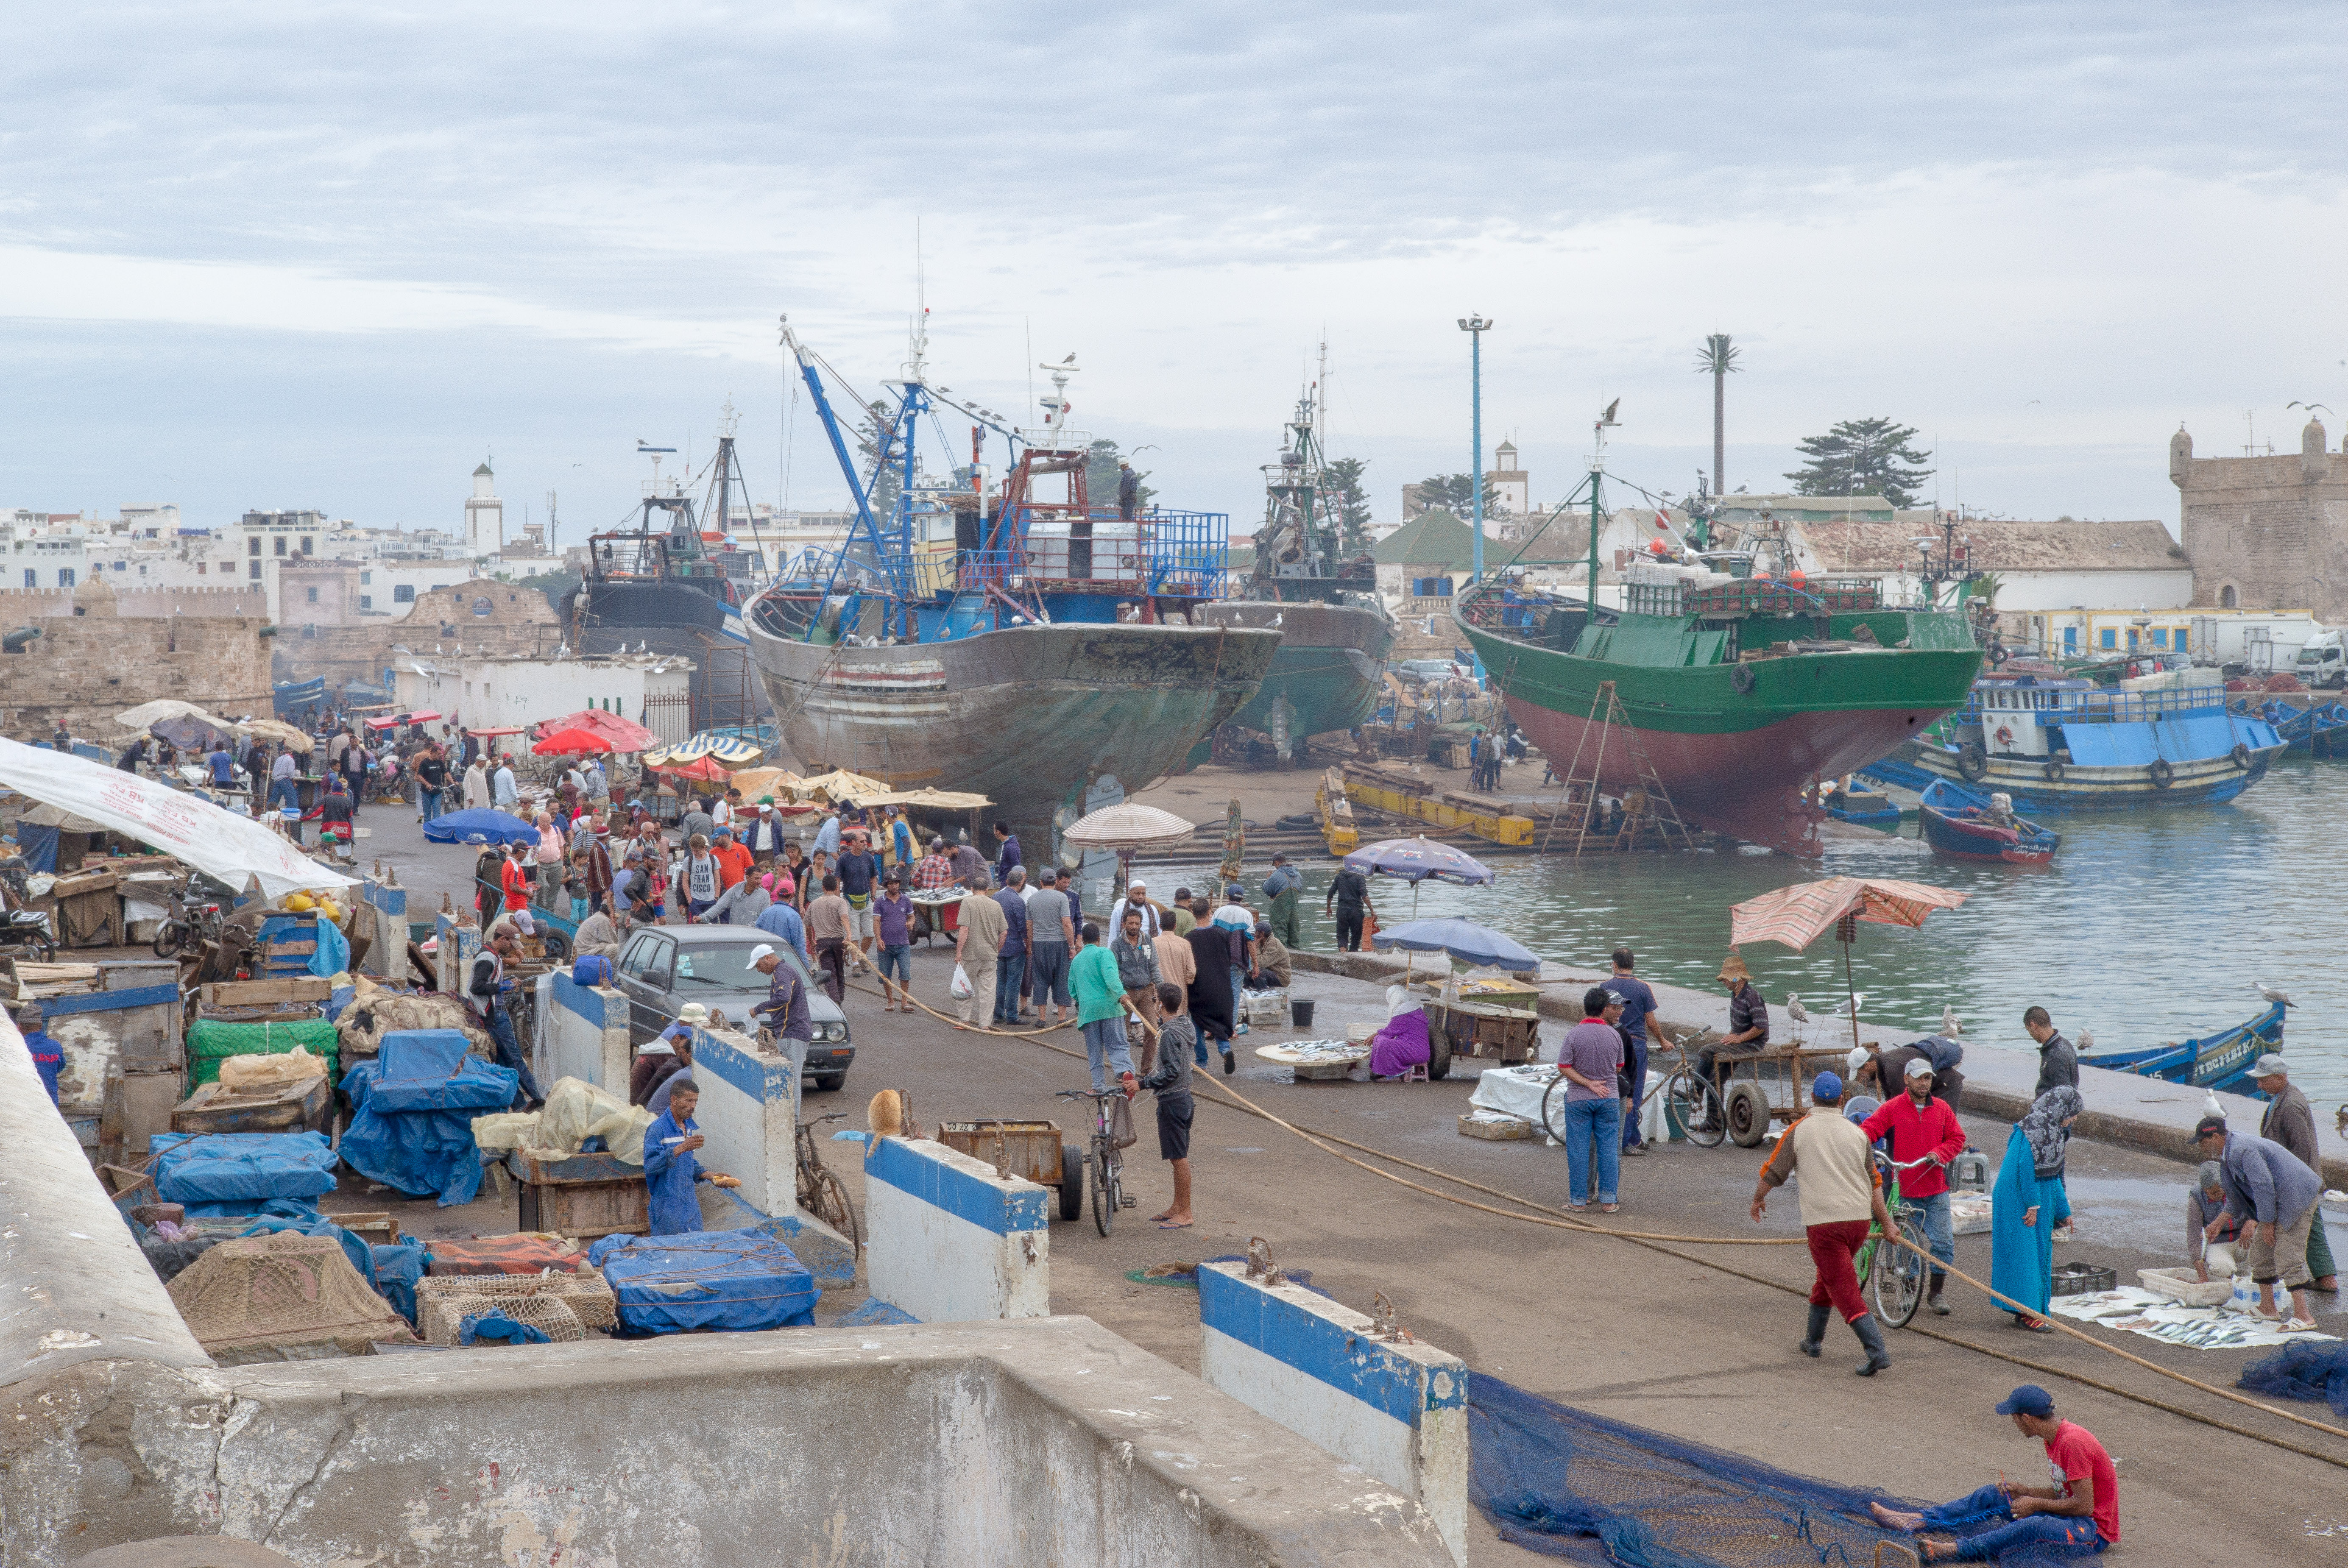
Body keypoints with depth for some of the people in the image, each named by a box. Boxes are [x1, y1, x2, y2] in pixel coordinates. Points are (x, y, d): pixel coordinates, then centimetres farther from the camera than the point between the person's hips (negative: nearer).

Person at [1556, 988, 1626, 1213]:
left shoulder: (1574, 1034, -12)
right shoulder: (1614, 1035, -5)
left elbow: (1563, 1068, -14)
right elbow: (1619, 1067, 7)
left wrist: (1589, 1084, -10)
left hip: (1578, 1099, -1)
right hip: (1609, 1098, 1)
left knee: (1579, 1150, 5)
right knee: (1608, 1149, 7)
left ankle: (1578, 1200, 8)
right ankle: (1608, 1200, 6)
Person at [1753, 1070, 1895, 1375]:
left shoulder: (1800, 1130, -1)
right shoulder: (1856, 1132, 9)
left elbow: (1772, 1172, 3)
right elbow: (1874, 1183, 10)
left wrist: (1758, 1200, 21)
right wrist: (1886, 1223, 16)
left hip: (1823, 1220, -5)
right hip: (1860, 1217, 5)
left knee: (1843, 1287, -4)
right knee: (1827, 1275, 25)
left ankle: (1877, 1351, -17)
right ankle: (1813, 1340, 36)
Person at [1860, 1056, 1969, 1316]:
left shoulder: (1941, 1108, 7)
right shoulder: (1892, 1108, -2)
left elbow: (1957, 1138, 12)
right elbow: (1867, 1131, -7)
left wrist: (1939, 1153, -7)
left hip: (1936, 1190, 2)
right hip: (1905, 1191, -2)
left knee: (1943, 1243, -3)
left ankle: (1936, 1293, 11)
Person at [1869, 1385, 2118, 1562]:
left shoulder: (2073, 1443, -25)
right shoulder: (2053, 1438, 6)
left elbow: (2084, 1505, -25)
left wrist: (2036, 1504, -15)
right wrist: (2022, 1491, 0)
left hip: (2095, 1530, -10)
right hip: (2070, 1515, 10)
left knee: (2036, 1526, -40)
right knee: (1990, 1496, 6)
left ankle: (1957, 1550, -47)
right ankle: (1917, 1521, -2)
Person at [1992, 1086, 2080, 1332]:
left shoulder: (2052, 1130, 14)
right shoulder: (2037, 1128, -17)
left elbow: (2052, 1174, 21)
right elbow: (2027, 1166, -22)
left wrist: (2063, 1210, 23)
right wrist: (2033, 1204, -21)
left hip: (2035, 1201, 10)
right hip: (2019, 1201, -10)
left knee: (2039, 1253, 12)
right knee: (2025, 1253, -8)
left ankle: (2027, 1312, 17)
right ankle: (2028, 1313, -6)